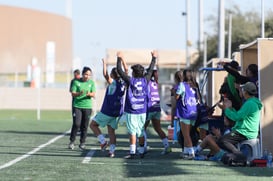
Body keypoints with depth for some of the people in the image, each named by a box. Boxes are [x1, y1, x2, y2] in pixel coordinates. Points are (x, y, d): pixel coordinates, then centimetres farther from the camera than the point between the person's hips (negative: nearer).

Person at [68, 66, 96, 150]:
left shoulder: (91, 83, 7)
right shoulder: (76, 82, 1)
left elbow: (93, 94, -1)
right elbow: (73, 93, -4)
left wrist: (90, 94, -24)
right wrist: (79, 93, -24)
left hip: (87, 106, 2)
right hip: (77, 106, -2)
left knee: (84, 126, 1)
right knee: (76, 124, -12)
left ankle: (82, 143, 11)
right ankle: (72, 141, 1)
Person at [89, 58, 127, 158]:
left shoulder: (112, 82, -14)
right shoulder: (123, 83, 1)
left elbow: (105, 74, -29)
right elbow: (126, 70, 12)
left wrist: (104, 63, -19)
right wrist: (122, 59, 14)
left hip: (107, 111, -6)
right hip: (117, 112, 6)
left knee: (93, 124, 8)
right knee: (111, 131, 11)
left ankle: (103, 141, -6)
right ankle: (112, 150, 1)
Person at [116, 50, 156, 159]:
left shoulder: (130, 81, -9)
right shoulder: (145, 80, 0)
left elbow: (119, 71, -4)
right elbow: (151, 70, 16)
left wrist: (119, 59, 7)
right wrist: (154, 58, 29)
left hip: (131, 111, -4)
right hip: (142, 111, 4)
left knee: (132, 132, -6)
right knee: (141, 132, 10)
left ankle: (132, 153, -11)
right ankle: (141, 152, 16)